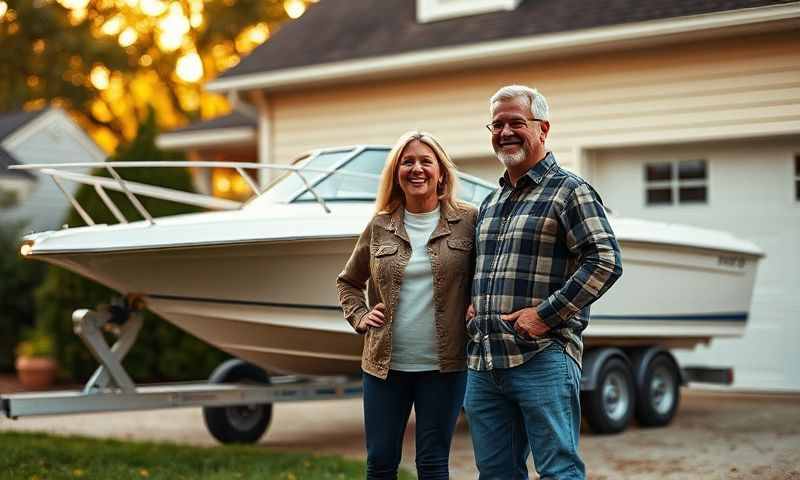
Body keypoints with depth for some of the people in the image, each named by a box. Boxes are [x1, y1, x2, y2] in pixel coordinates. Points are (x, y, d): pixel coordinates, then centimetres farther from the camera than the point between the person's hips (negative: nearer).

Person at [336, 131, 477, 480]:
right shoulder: (379, 227, 5)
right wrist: (360, 317, 4)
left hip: (444, 365, -2)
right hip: (385, 364, 2)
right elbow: (347, 282, 19)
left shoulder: (468, 221, -1)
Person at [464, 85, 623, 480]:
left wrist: (545, 315, -16)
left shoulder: (569, 190, -3)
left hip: (543, 359, -7)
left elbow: (605, 260, -13)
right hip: (483, 361, 8)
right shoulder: (490, 202, 20)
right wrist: (470, 304, 12)